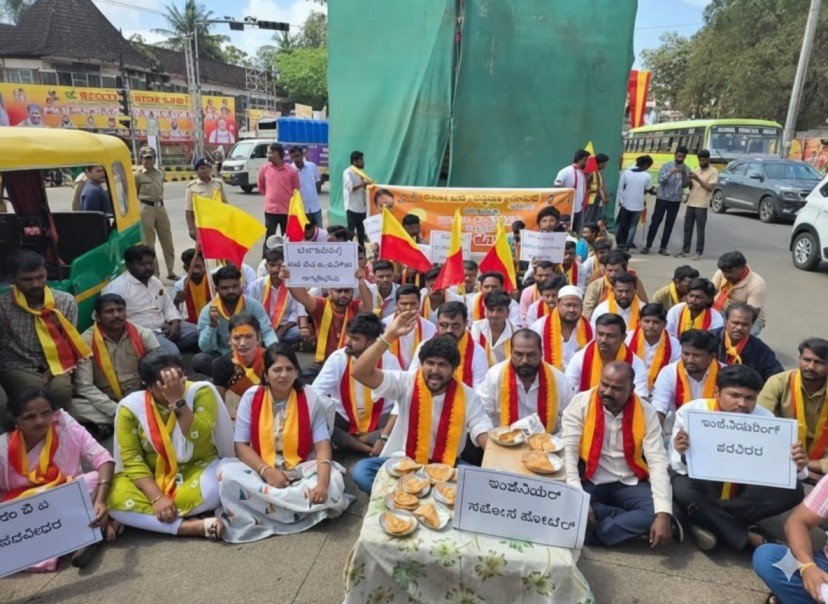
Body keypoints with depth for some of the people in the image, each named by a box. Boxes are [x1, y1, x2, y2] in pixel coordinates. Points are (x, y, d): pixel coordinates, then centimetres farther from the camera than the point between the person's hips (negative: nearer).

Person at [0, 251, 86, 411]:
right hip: (18, 368, -1)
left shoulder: (66, 301, -2)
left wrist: (48, 374, -13)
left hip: (55, 366, 1)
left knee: (61, 390, -29)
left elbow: (69, 345, 0)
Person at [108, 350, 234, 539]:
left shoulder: (201, 391, -13)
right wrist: (157, 497, -24)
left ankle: (146, 517, -17)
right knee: (115, 499, -29)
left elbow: (198, 438, -24)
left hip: (198, 468, -2)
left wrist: (178, 400, -31)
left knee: (216, 488, -35)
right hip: (153, 476, 2)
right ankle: (196, 526, -31)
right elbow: (131, 460, -12)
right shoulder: (130, 406, -9)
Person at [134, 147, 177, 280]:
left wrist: (158, 201, 14)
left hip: (161, 207, 6)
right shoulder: (137, 175, -5)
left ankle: (171, 271, 19)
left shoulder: (160, 173, 11)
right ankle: (154, 273, 8)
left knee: (167, 240, 9)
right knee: (149, 243, 1)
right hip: (146, 209, -5)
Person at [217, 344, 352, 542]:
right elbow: (241, 445, -6)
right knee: (227, 474, -29)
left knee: (333, 482, -30)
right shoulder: (251, 397, -5)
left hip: (301, 469, -1)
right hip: (261, 469, 1)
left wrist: (323, 480, -31)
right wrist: (267, 471, -23)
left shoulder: (310, 397, -7)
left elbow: (322, 444, -12)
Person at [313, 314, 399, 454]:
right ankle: (367, 448, -18)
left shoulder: (389, 360, -14)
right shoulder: (337, 358, -11)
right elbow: (315, 394, -13)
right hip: (343, 419, 1)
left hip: (378, 422, -1)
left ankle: (345, 441, -19)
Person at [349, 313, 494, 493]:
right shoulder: (407, 382, -9)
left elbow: (483, 431, -11)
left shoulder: (467, 396, -5)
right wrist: (389, 335, -27)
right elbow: (360, 372, -19)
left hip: (445, 467, 2)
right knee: (361, 471, -27)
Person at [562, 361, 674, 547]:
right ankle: (632, 524, -13)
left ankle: (591, 535, -17)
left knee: (657, 511, -26)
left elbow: (658, 462, -11)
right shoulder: (580, 404, -11)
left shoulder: (646, 412, -6)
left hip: (630, 484, 2)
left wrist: (663, 514, -25)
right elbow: (568, 452, -15)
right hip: (590, 482, -1)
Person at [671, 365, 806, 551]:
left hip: (743, 487, 4)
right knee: (682, 490, -37)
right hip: (700, 483, -4)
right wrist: (683, 455, -43)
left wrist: (796, 466, -35)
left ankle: (707, 521, -18)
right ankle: (747, 536, -17)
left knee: (792, 490, -22)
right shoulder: (690, 411, -19)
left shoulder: (764, 417, -10)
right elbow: (680, 467, -20)